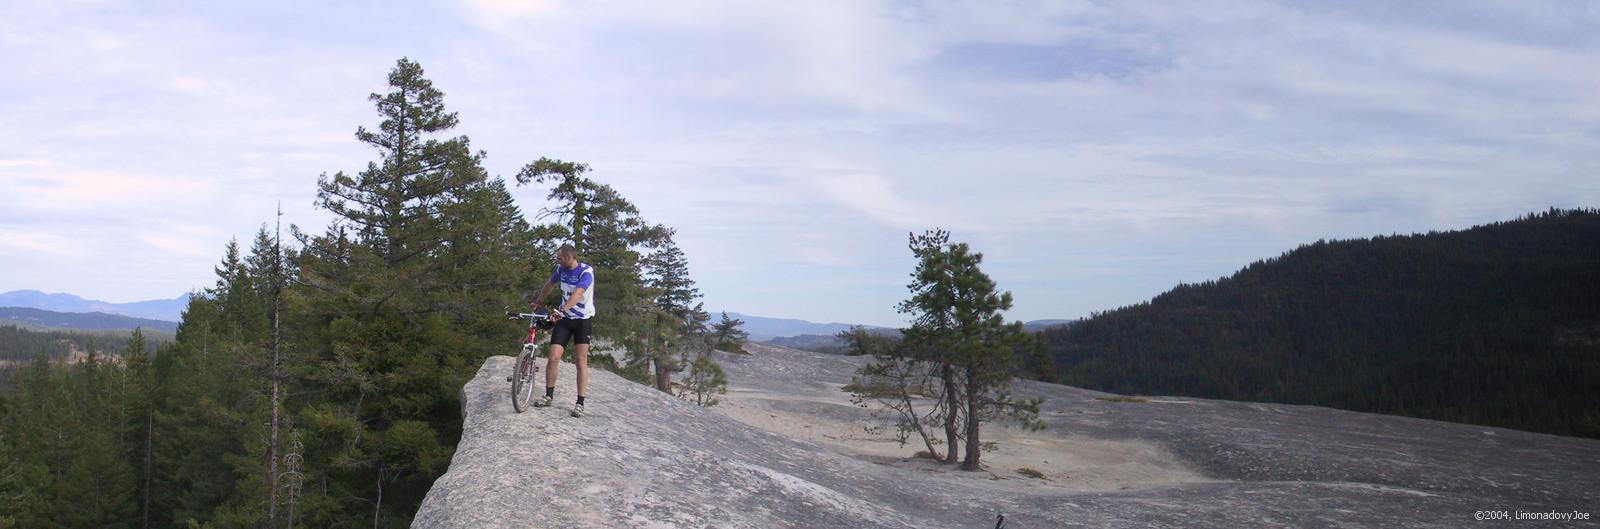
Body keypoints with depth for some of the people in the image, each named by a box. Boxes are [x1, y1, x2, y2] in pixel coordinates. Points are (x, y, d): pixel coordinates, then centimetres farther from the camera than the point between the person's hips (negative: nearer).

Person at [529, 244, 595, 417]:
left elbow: (578, 294, -33)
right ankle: (549, 396, 8)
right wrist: (537, 302, 30)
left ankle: (580, 403, -4)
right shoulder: (561, 270, 2)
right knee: (554, 358, -7)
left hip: (583, 320, -5)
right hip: (564, 319, 5)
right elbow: (549, 285, 21)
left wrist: (562, 309, -45)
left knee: (581, 361, -6)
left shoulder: (586, 272, -18)